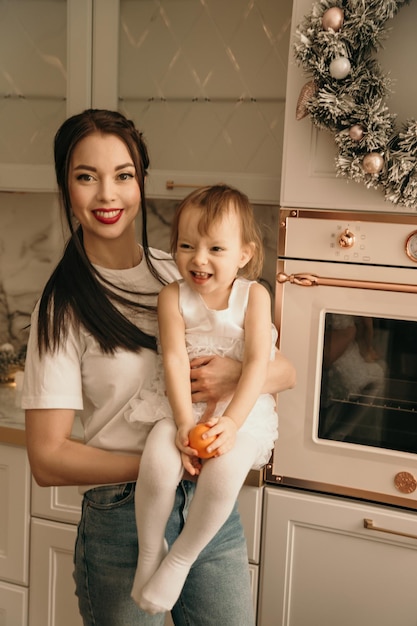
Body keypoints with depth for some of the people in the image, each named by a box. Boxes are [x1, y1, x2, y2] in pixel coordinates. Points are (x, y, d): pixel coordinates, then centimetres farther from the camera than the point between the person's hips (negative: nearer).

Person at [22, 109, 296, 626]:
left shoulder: (187, 275, 3)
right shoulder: (64, 306, -7)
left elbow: (285, 370, 3)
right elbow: (48, 459, -11)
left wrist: (239, 374, -19)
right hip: (121, 521, -3)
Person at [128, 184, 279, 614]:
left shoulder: (254, 295, -4)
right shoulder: (173, 296, -2)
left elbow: (258, 364, -11)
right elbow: (175, 359, -10)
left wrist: (231, 422, -23)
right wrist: (184, 422, -22)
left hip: (241, 406, -1)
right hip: (183, 403, 1)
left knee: (224, 475, -29)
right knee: (157, 464, -27)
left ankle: (181, 558, -3)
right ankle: (149, 550, 1)